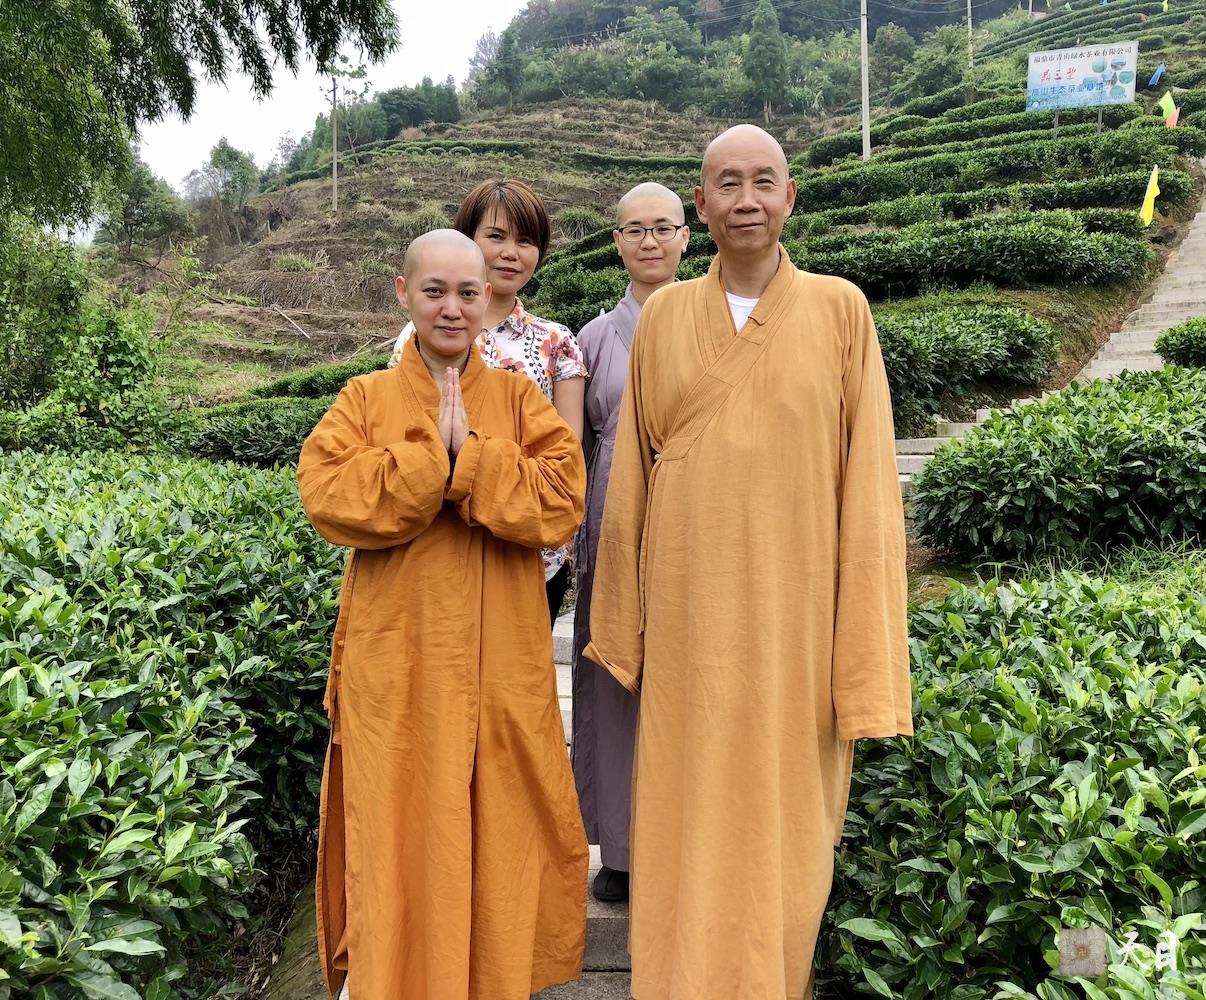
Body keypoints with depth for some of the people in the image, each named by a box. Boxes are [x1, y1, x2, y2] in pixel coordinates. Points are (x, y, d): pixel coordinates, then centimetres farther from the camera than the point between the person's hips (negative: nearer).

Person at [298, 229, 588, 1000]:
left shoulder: (520, 399, 4)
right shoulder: (367, 399, 4)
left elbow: (563, 502, -10)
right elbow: (326, 497, -13)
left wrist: (470, 455, -17)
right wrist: (433, 453, -15)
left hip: (501, 661, 1)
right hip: (398, 659, 0)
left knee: (500, 824, 12)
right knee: (400, 830, 7)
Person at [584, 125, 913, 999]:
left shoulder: (840, 310, -1)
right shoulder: (664, 315, 5)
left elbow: (867, 484, -3)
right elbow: (630, 478, 8)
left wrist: (866, 662, -6)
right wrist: (621, 626, 8)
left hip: (793, 613, -1)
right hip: (687, 613, 2)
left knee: (784, 823, 10)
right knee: (688, 823, 10)